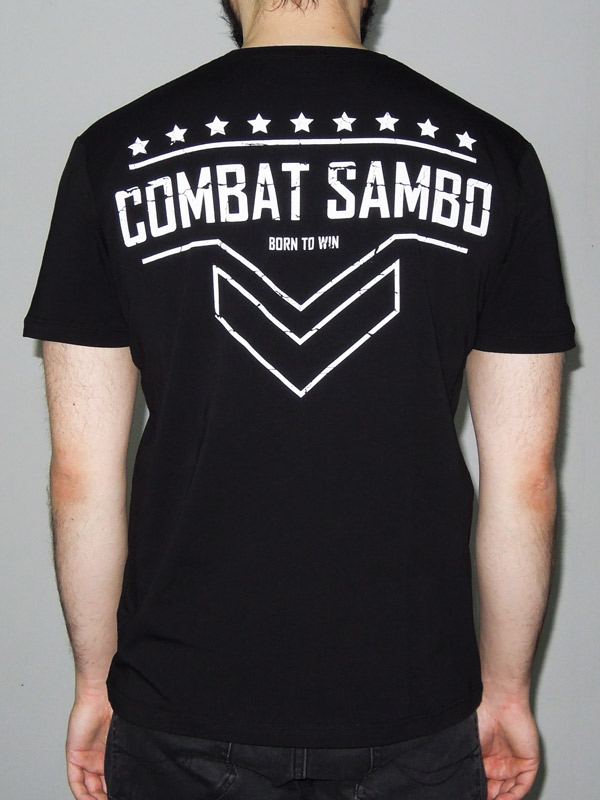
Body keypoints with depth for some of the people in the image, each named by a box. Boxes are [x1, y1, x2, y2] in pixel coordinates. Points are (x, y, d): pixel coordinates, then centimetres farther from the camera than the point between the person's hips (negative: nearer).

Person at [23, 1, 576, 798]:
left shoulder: (116, 153, -7)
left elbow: (81, 475, -5)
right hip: (414, 709, 1)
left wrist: (95, 678, 8)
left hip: (185, 708, 0)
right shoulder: (491, 157, -6)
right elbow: (525, 481, -4)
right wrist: (506, 689, 9)